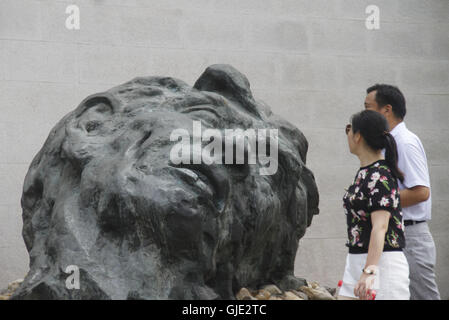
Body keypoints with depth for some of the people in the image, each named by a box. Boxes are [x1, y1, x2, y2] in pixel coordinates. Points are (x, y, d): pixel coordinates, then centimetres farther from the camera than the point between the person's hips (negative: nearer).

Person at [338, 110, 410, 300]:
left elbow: (380, 227, -24)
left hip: (382, 261, -9)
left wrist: (369, 271, -31)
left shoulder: (379, 176, -16)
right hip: (356, 261, 9)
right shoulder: (363, 172, 13)